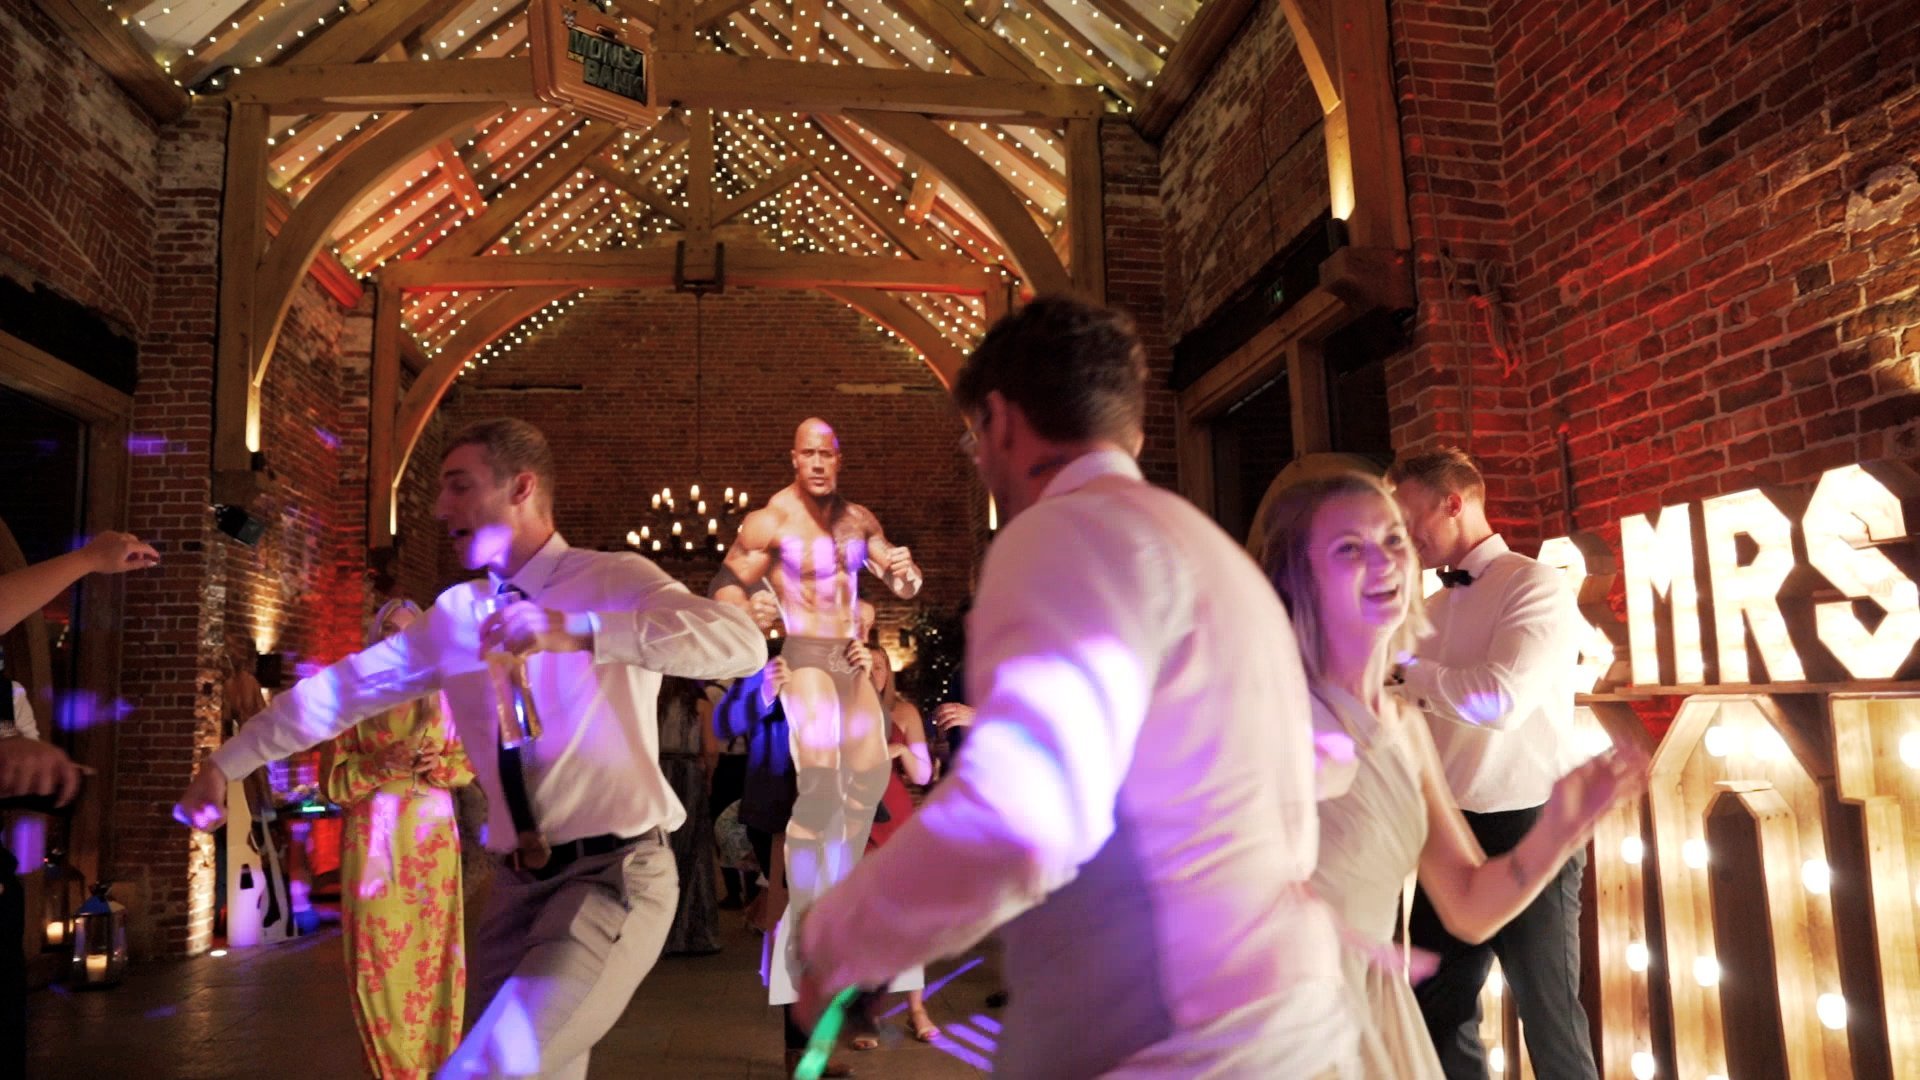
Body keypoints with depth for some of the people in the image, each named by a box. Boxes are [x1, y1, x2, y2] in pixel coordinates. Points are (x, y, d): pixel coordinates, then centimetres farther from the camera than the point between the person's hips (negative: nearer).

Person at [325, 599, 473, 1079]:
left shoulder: (440, 698, 9)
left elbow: (467, 763, 14)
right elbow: (335, 783, 0)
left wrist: (439, 765, -7)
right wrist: (380, 766, -17)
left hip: (432, 836, 1)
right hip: (374, 838, -1)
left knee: (434, 950, 0)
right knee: (379, 955, -2)